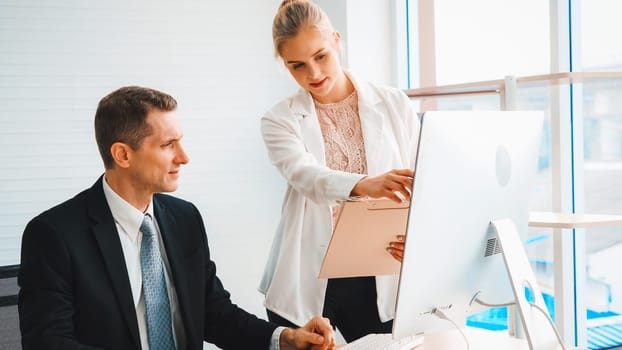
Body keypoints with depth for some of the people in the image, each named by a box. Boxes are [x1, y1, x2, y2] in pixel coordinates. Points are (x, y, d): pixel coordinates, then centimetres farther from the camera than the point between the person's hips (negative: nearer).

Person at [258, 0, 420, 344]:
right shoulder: (280, 120, 0)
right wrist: (364, 185, -39)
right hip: (307, 282, -1)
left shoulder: (394, 105, 4)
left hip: (380, 279, 1)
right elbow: (305, 174, -19)